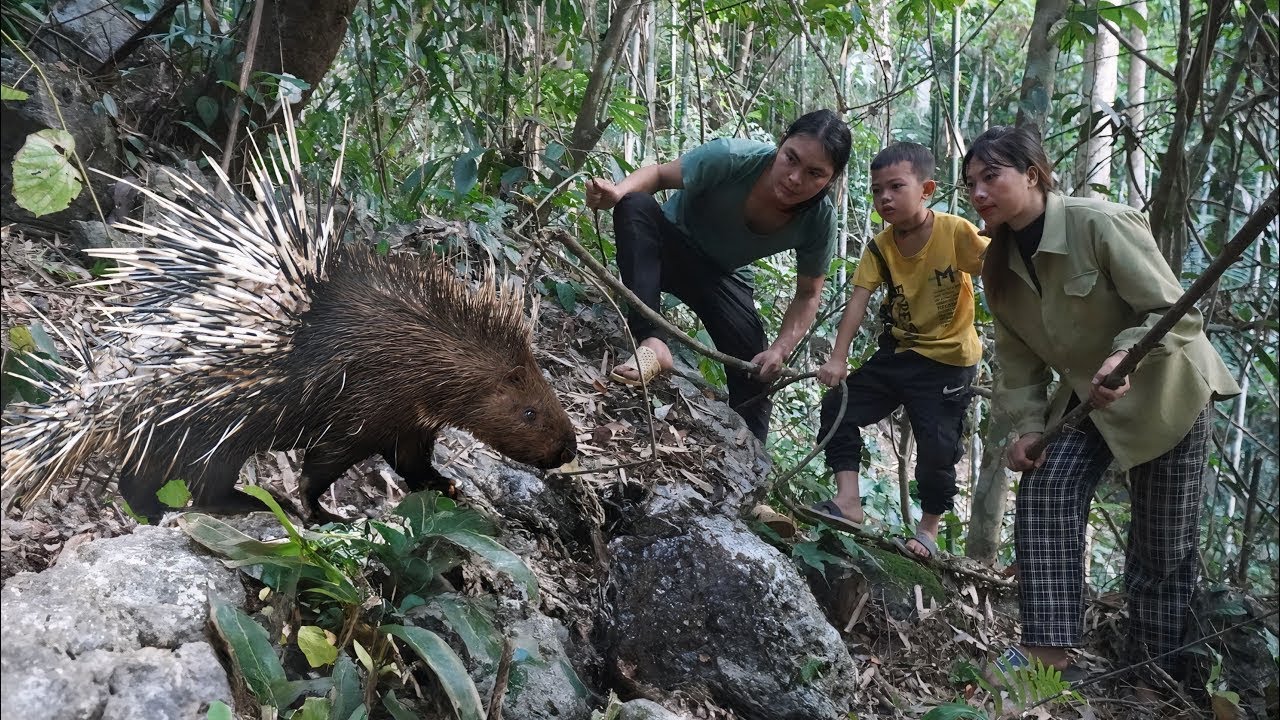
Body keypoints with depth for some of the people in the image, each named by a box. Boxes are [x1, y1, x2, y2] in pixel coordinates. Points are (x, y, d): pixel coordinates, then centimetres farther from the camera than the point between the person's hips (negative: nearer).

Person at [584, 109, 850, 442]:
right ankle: (651, 343, -42)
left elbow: (807, 296, -9)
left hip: (722, 276, 2)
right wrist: (618, 191, -38)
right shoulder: (732, 158, -33)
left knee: (757, 372, -11)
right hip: (671, 248, -2)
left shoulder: (819, 220, -24)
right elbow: (659, 174, -17)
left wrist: (780, 349, -25)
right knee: (636, 206, -34)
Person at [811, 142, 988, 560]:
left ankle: (929, 530, 19)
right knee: (839, 405, -4)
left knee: (937, 448, -3)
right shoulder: (880, 248, -7)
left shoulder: (955, 232, -19)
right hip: (899, 352, 5)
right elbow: (858, 301, -14)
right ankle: (849, 501, 0)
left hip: (949, 360, -4)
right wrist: (838, 358, -23)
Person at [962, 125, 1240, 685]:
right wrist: (1027, 426, -12)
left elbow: (1175, 312, -26)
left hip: (1163, 390, -5)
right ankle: (1049, 649, -15)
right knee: (1043, 489, -19)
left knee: (1162, 546, 2)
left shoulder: (1100, 224, -25)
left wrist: (1125, 357, -44)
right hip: (1085, 396, 5)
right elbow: (1017, 358, 0)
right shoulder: (1000, 266, -4)